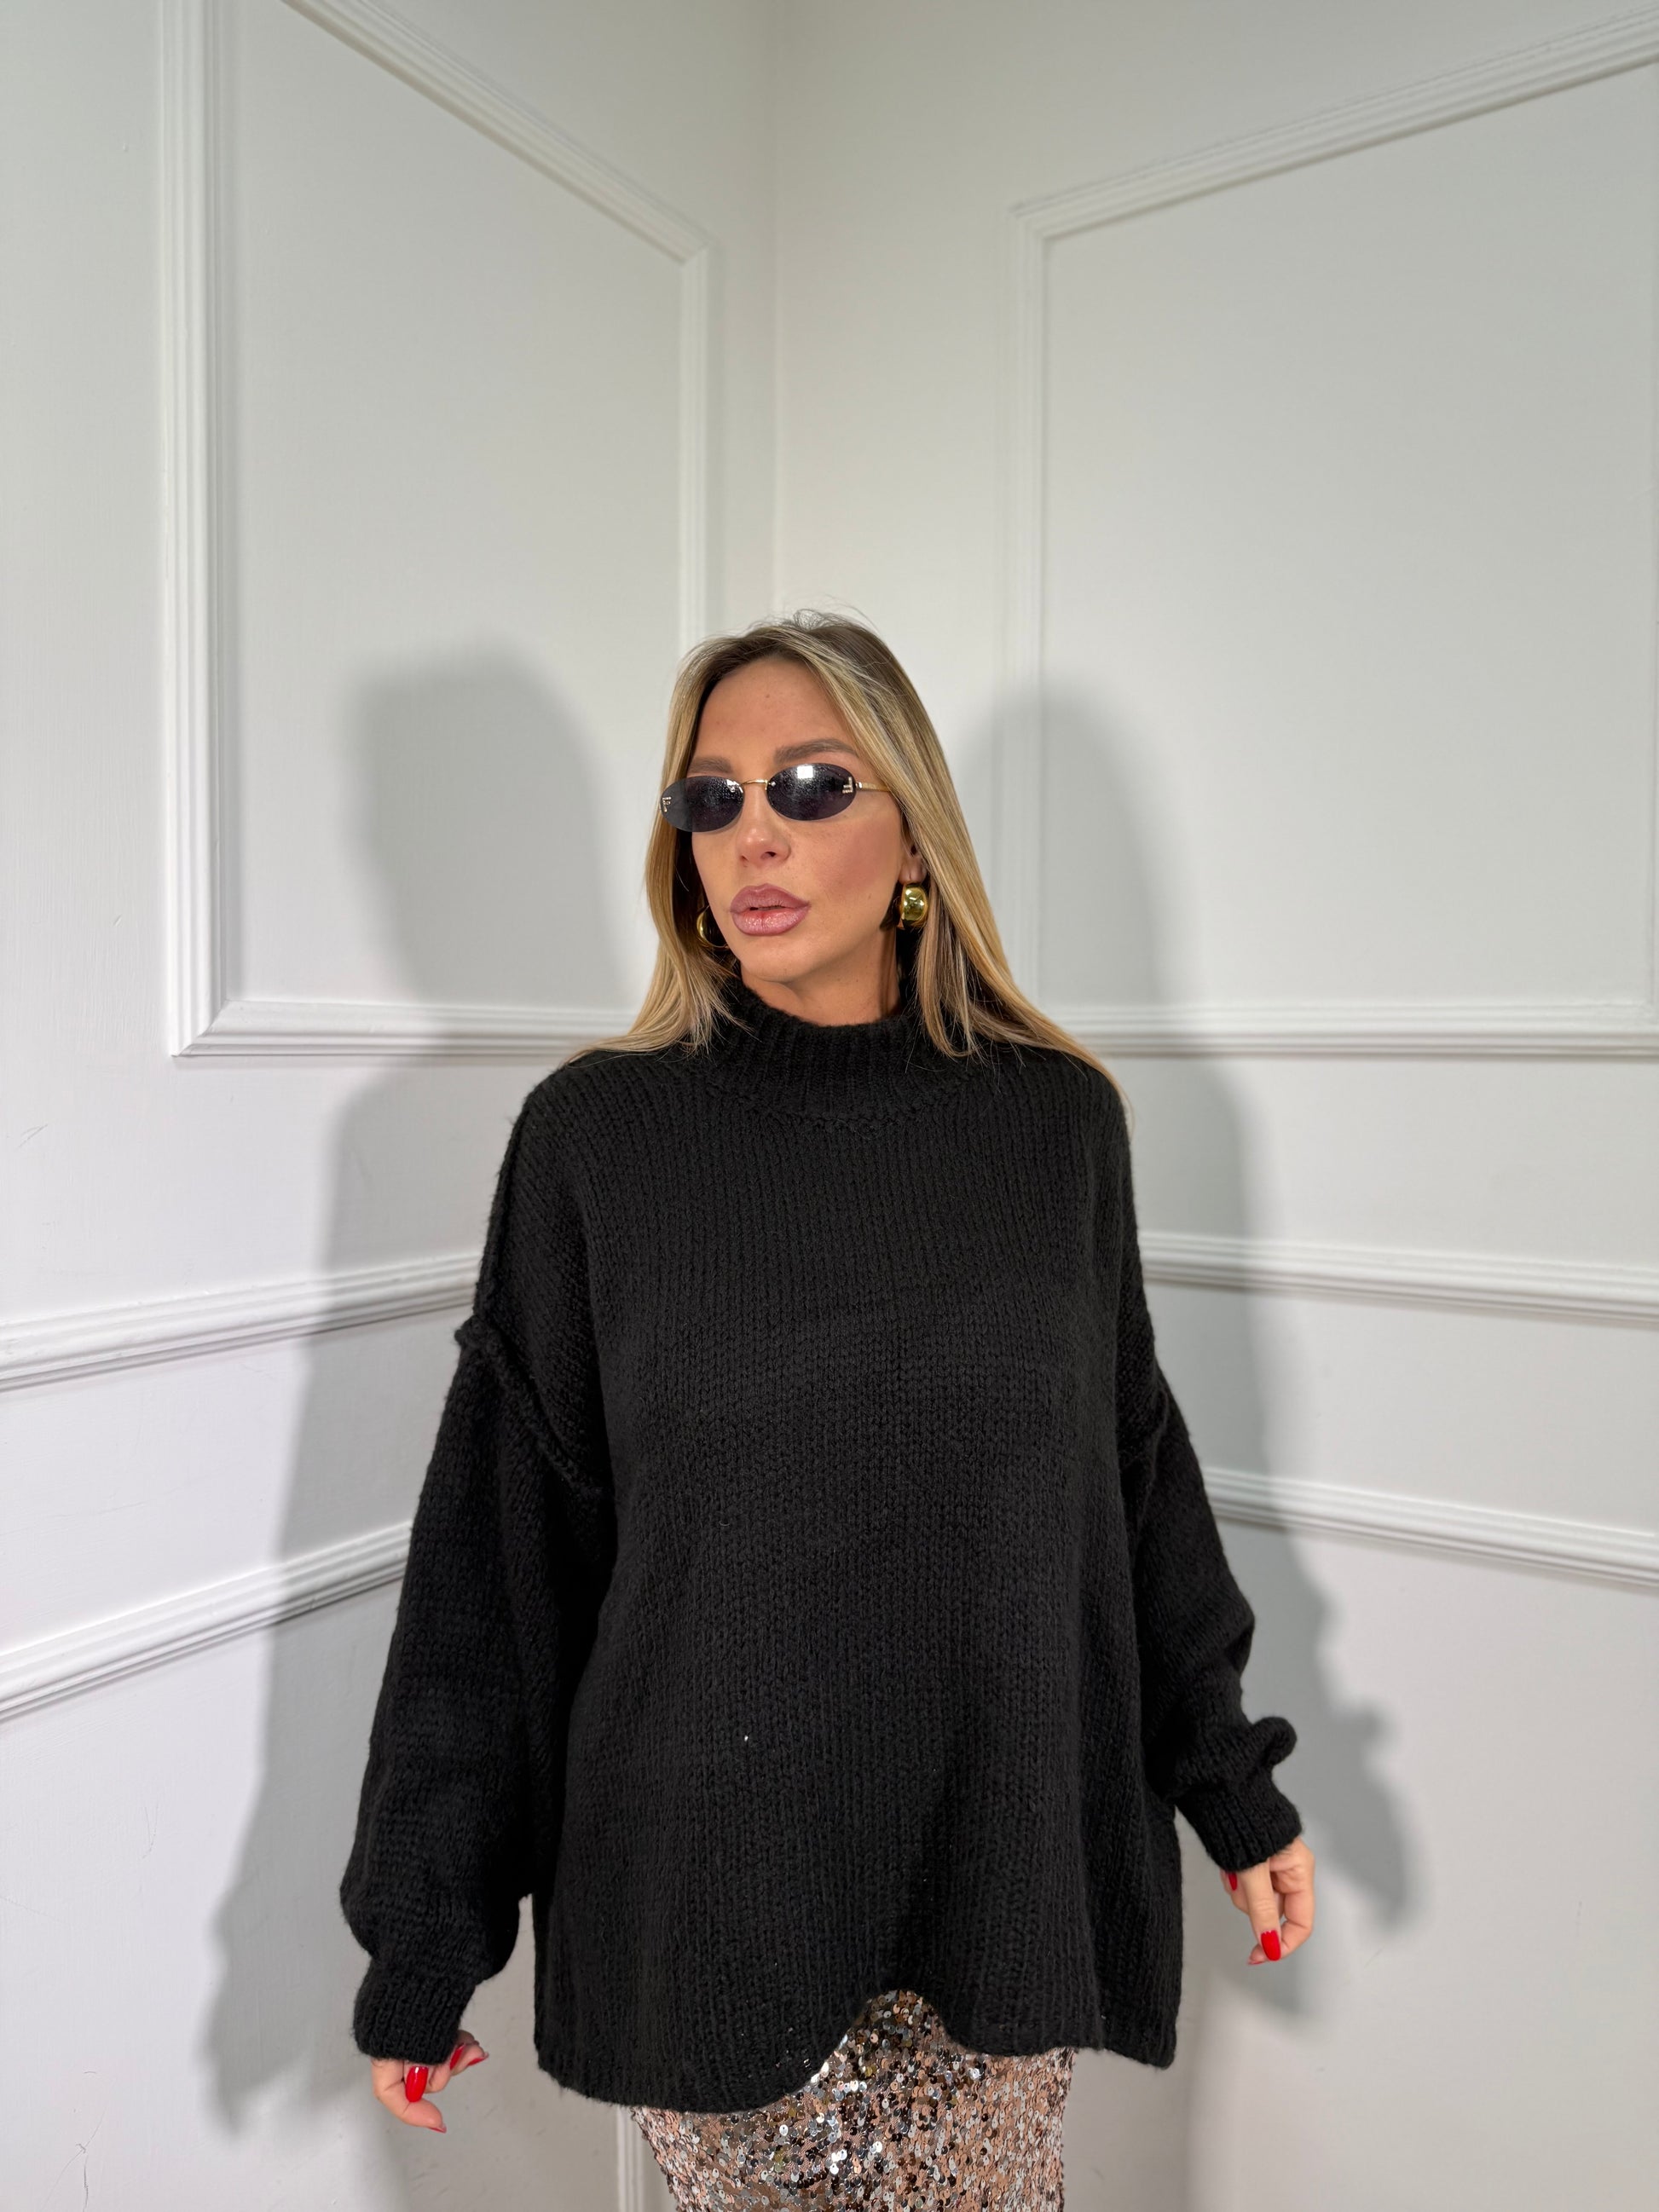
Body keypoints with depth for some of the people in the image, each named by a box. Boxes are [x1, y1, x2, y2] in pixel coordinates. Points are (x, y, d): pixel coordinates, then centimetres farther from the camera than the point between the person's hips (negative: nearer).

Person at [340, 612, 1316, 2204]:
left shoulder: (1057, 1119, -3)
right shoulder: (596, 1133, -7)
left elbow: (1135, 1473, 6)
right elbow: (495, 1544, -5)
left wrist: (1233, 1786, 11)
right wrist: (423, 1934, -1)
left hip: (1004, 1877, 2)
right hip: (703, 1889, -1)